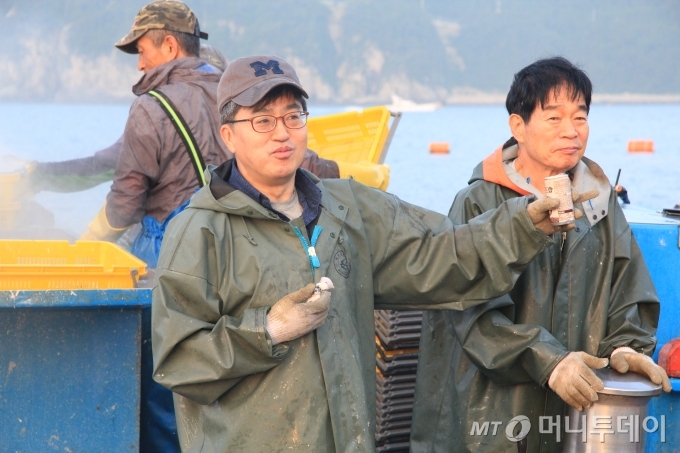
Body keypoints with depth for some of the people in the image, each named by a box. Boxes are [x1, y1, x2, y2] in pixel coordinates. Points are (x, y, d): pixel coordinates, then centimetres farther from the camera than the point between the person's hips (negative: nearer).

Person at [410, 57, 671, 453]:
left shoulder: (601, 203, 10)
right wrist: (546, 360, -24)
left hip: (581, 404, 4)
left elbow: (628, 288, 13)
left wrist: (625, 346, -7)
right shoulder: (479, 204, -6)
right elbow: (476, 309, -14)